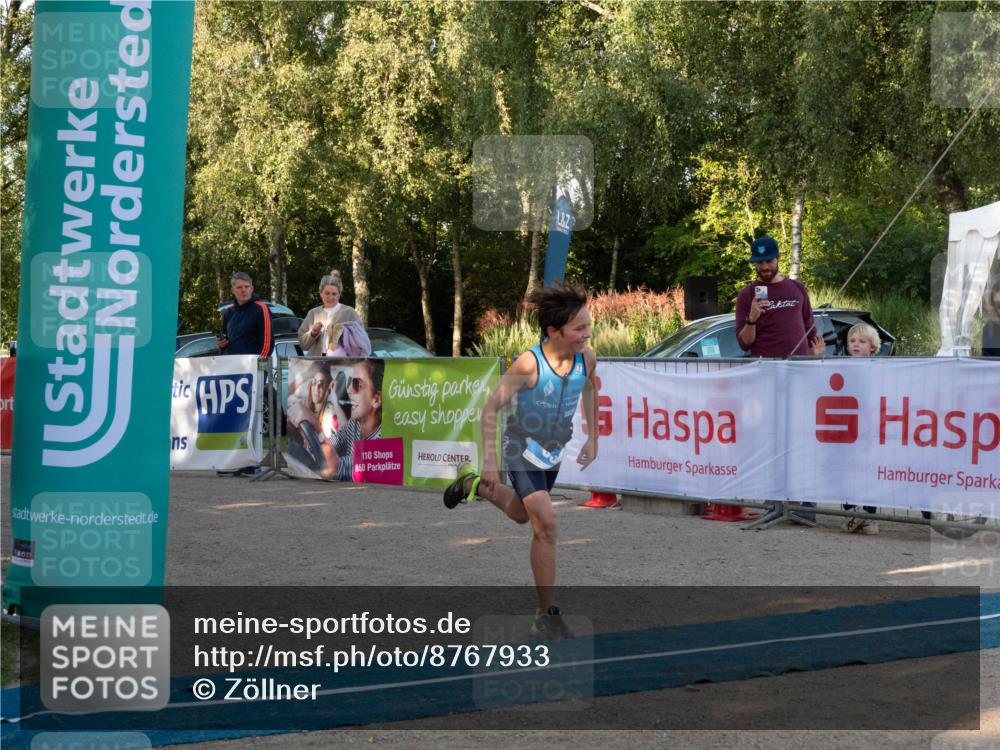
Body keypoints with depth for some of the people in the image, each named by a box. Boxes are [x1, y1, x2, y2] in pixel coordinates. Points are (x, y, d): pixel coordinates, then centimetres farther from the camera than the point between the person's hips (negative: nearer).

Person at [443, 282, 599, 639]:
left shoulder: (587, 359, -15)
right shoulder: (529, 364, -30)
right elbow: (491, 407, -21)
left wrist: (592, 438, 10)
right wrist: (489, 460, -23)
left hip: (554, 450, 6)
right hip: (522, 448, -6)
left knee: (522, 514, 25)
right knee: (546, 524, -15)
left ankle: (473, 484, 52)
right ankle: (547, 613, -6)